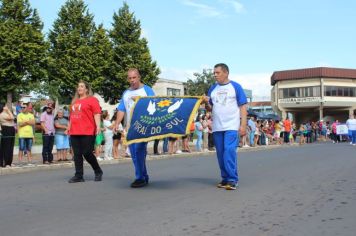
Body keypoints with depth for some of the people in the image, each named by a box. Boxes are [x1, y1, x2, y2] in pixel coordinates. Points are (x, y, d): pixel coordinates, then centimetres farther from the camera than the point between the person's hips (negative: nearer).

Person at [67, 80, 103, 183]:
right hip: (74, 132, 7)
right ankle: (78, 176, 8)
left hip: (87, 132, -6)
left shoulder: (92, 100, -1)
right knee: (77, 154, 4)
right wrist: (69, 127, 23)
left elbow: (97, 114, -9)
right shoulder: (74, 101, 19)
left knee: (87, 153, -5)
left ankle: (98, 172, 16)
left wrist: (98, 126, -19)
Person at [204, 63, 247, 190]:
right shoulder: (213, 88, 13)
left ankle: (233, 180, -9)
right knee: (220, 153, 7)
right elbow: (210, 108, 15)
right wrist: (206, 103, -8)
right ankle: (225, 178, 17)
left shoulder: (235, 87, 1)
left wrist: (243, 125, -9)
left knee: (230, 151, -15)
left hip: (232, 126, -5)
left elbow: (243, 107, -1)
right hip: (217, 127, 5)